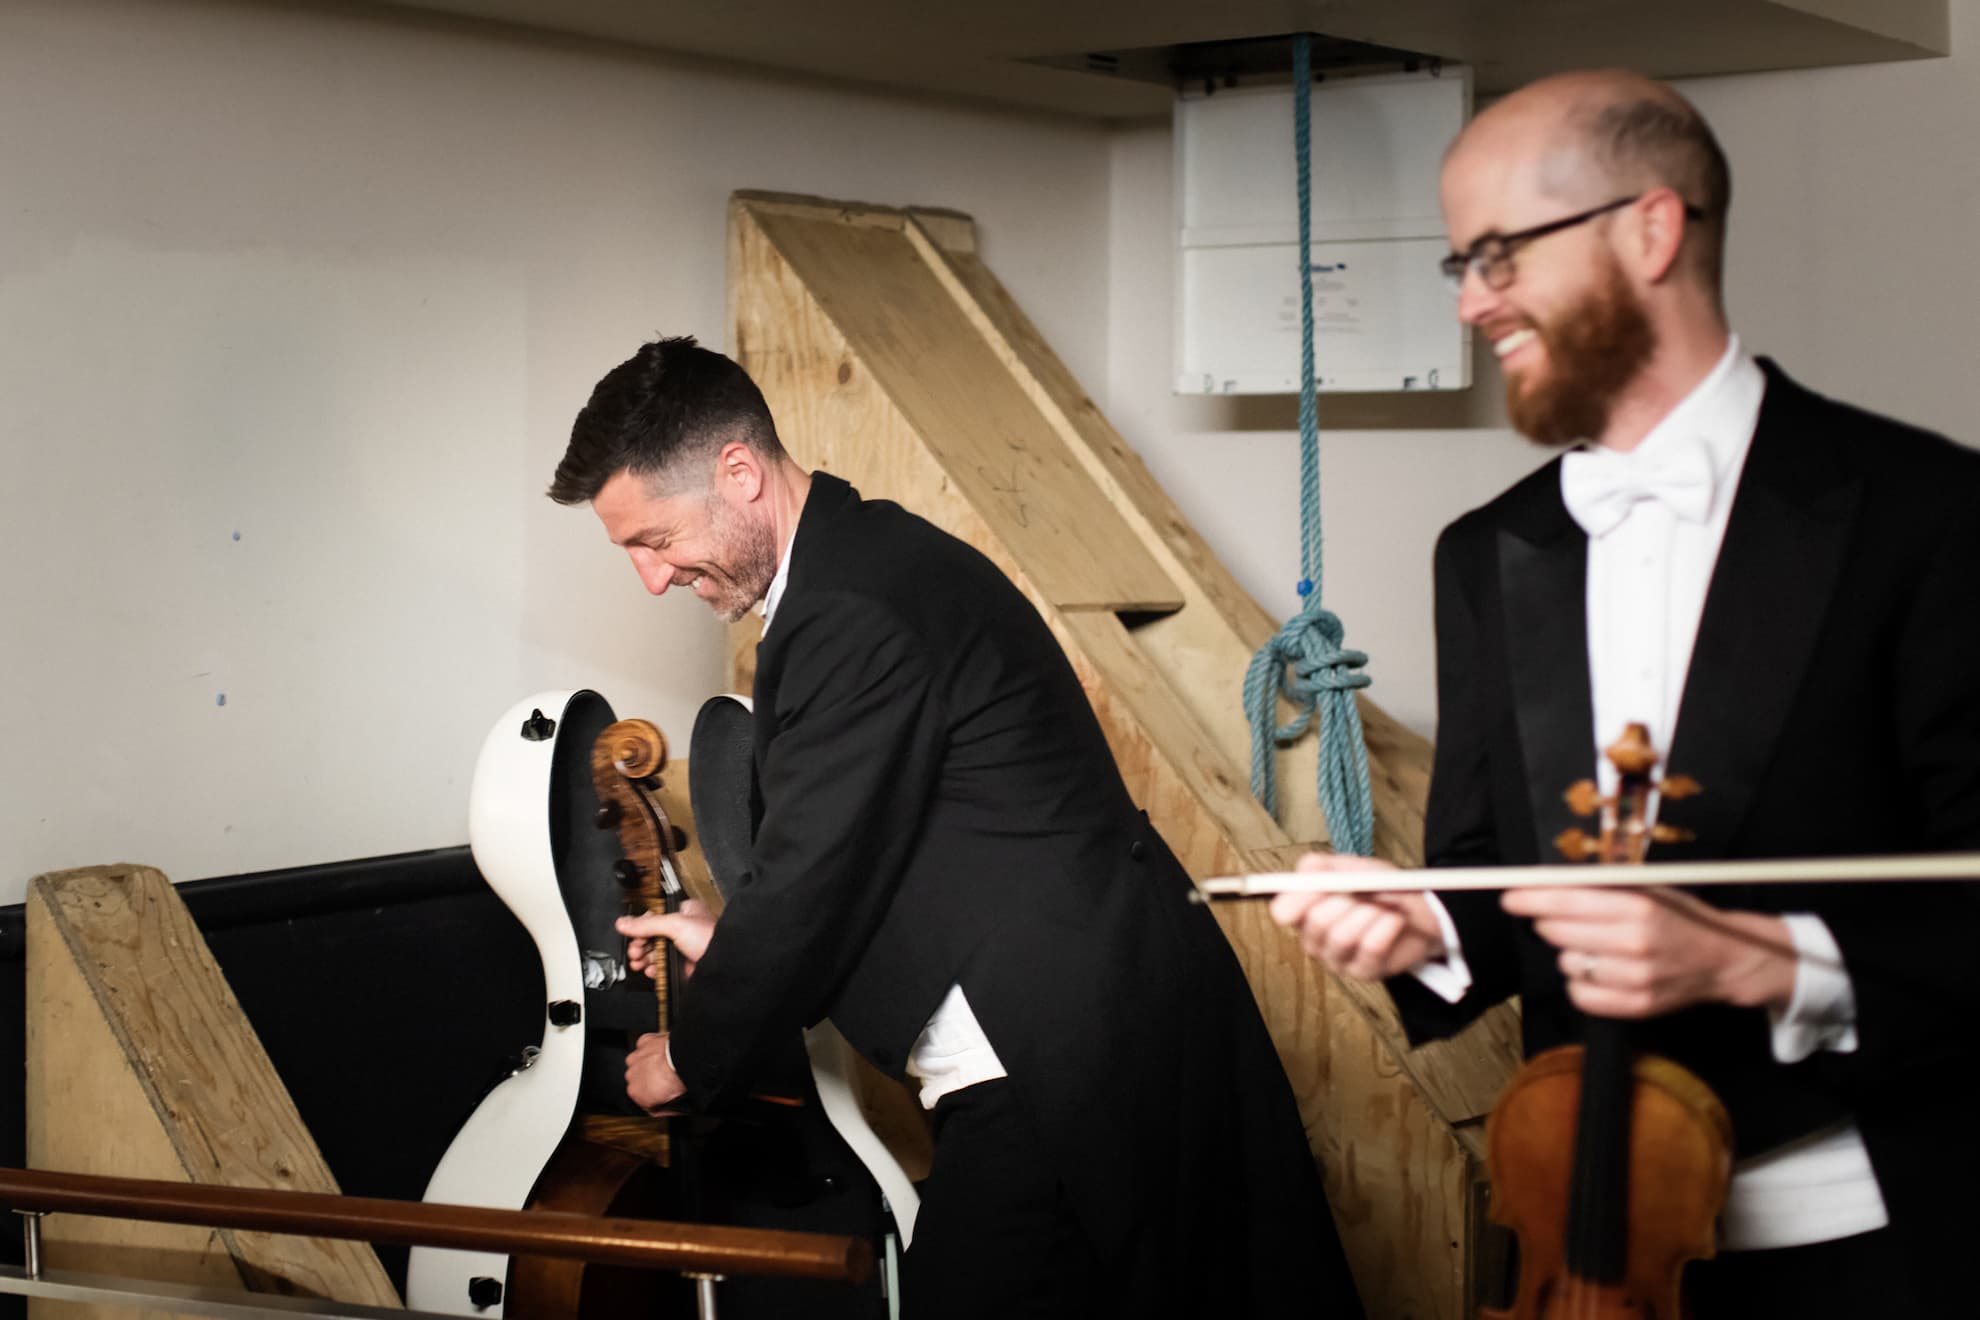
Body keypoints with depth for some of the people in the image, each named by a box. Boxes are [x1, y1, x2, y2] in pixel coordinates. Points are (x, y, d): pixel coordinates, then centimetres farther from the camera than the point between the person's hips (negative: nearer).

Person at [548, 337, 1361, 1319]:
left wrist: (691, 1060, -1)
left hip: (1068, 1067, -10)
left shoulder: (856, 611, -20)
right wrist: (734, 942, 22)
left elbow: (812, 878, -16)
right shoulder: (869, 558, 13)